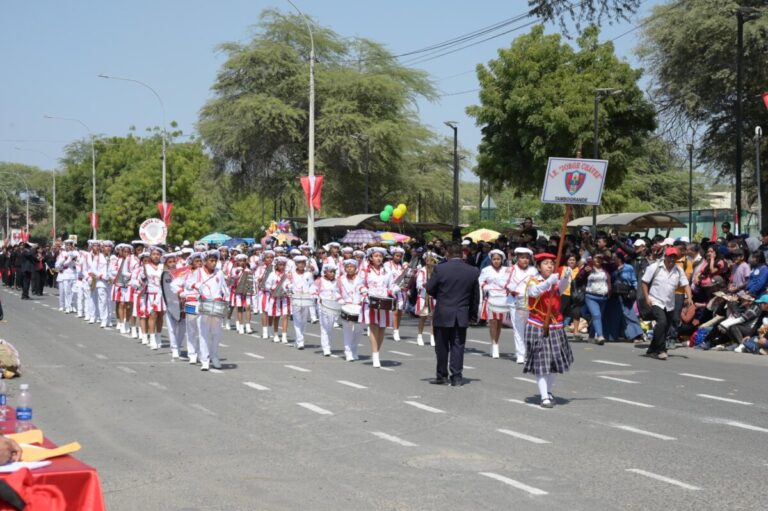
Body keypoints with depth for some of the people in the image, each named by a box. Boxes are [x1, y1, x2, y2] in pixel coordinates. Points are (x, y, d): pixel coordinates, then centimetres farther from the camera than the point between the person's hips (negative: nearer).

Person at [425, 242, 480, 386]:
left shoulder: (439, 269, -12)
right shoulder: (473, 271, -3)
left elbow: (429, 289, -4)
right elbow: (475, 295, 4)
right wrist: (472, 313, 15)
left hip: (442, 315, -2)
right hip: (462, 316, 2)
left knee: (442, 347, 10)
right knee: (458, 346, 7)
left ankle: (442, 376, 16)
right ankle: (456, 376, 4)